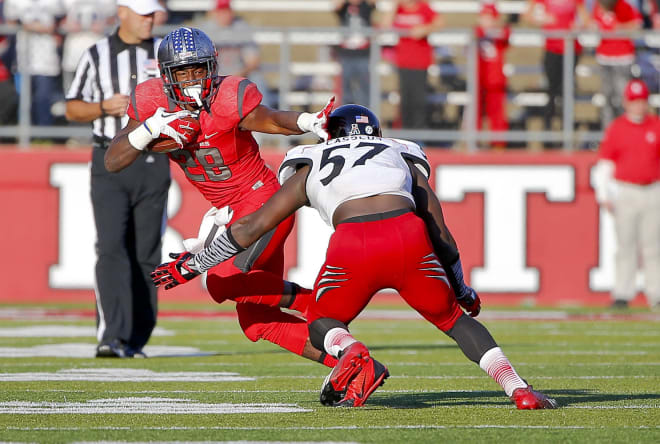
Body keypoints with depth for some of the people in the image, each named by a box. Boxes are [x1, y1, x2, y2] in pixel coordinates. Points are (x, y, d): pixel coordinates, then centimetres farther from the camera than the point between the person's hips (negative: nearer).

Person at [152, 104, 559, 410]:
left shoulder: (309, 169, 31)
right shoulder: (404, 159, 34)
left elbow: (251, 229, 30)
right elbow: (440, 234, 33)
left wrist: (193, 266, 39)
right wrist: (462, 290, 47)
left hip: (353, 246, -1)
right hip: (407, 237, 1)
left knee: (322, 324, 23)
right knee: (454, 318, 22)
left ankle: (354, 357, -11)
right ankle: (518, 389, 3)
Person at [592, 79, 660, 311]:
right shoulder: (616, 128, 4)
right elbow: (604, 163, 4)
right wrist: (603, 196, -3)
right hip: (625, 193, -1)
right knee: (625, 245, -1)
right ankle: (622, 294, 1)